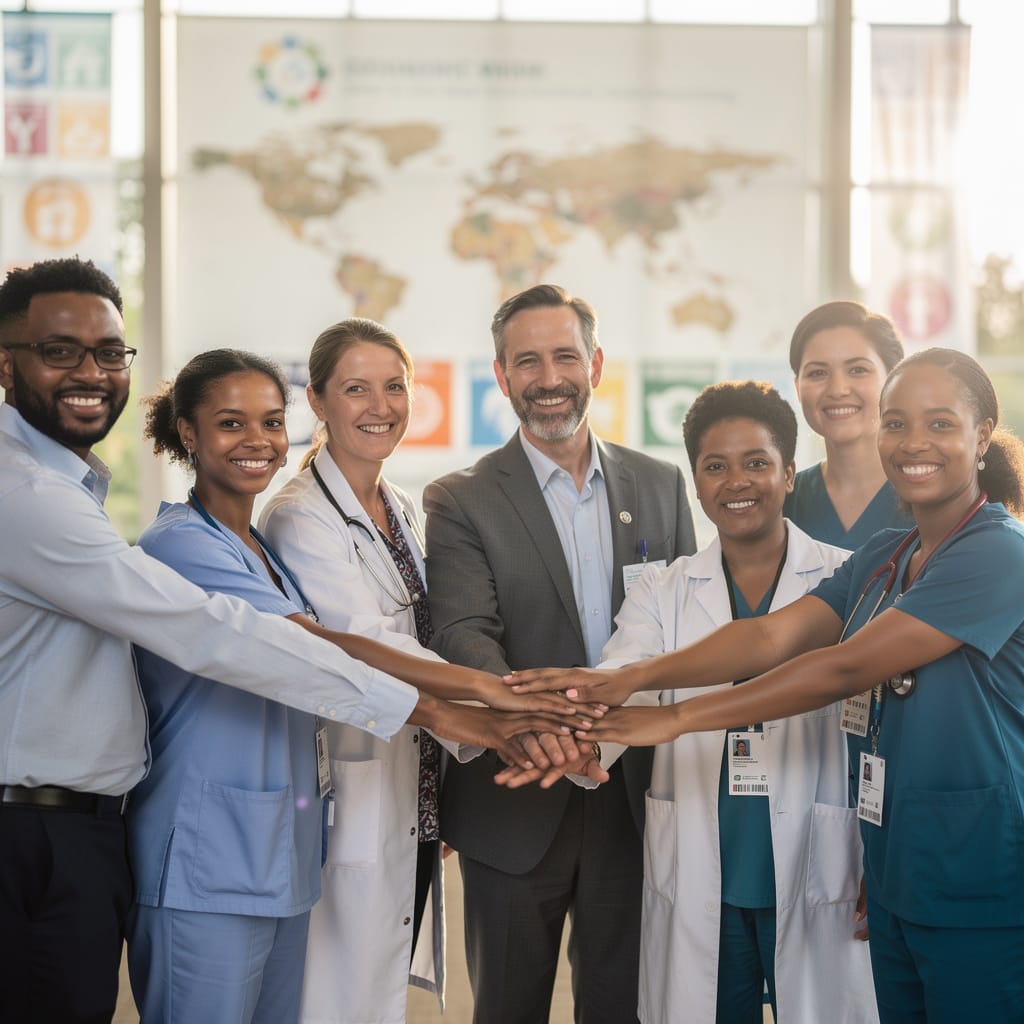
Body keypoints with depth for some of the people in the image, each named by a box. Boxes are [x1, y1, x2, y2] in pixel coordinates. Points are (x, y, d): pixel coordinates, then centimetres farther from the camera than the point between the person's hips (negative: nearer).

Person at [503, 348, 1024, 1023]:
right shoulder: (883, 558, 12)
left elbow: (846, 668, -19)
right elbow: (772, 637, -2)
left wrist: (677, 718, -17)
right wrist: (629, 678, -17)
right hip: (897, 873, 7)